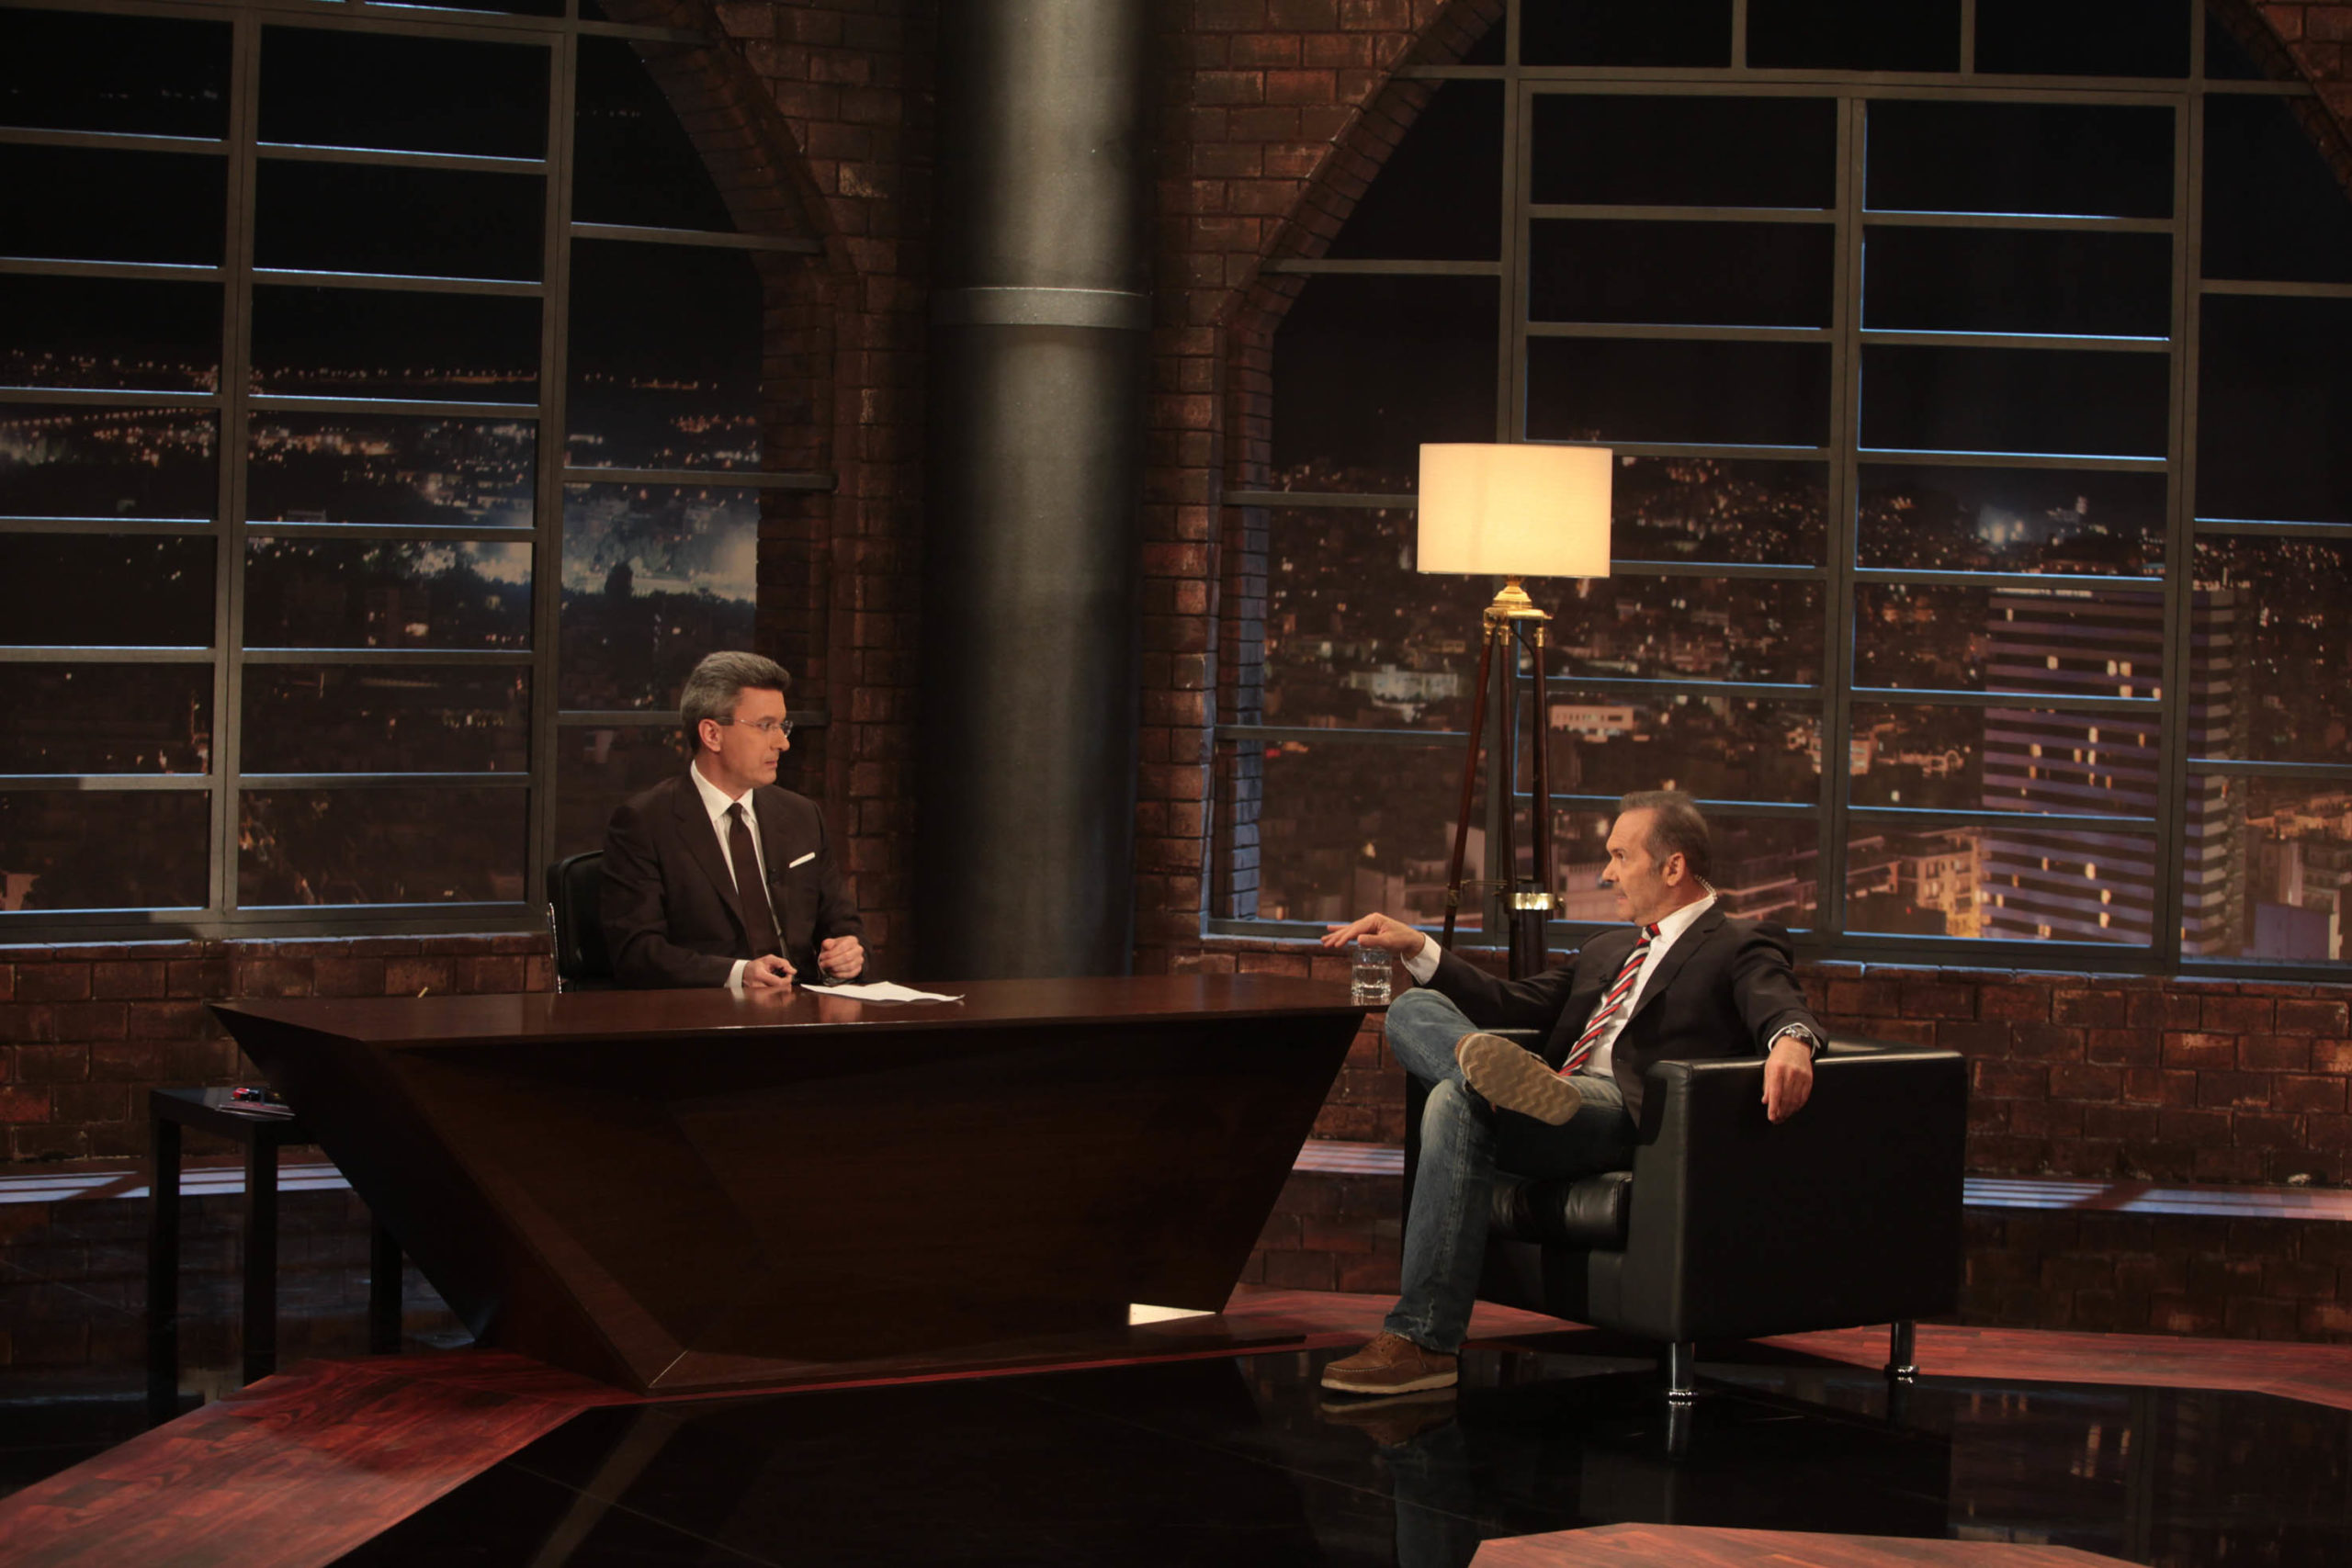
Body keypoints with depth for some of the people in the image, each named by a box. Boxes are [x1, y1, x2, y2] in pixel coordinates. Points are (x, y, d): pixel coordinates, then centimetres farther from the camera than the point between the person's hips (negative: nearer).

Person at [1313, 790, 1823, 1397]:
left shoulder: (1740, 945, 8)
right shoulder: (1609, 950, 34)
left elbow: (1783, 1005, -12)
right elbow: (1519, 1005, 32)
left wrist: (1791, 1041, -38)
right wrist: (1417, 949, 22)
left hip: (1624, 1114, -8)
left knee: (1457, 1102, -33)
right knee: (1412, 1011, -8)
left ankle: (1423, 1342, -34)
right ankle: (1489, 1067, -42)